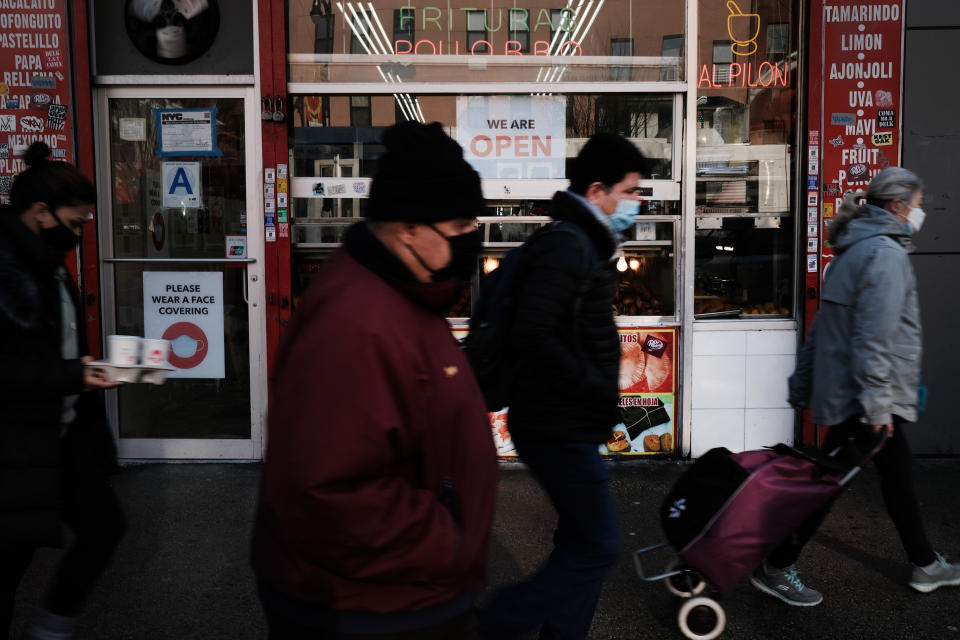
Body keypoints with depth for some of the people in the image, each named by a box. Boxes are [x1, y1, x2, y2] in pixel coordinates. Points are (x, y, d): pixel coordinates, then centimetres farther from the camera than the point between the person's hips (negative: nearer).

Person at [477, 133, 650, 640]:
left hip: (566, 426, 10)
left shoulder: (582, 244, 15)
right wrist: (597, 388, -18)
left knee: (581, 544, 17)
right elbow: (533, 338, -27)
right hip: (560, 428, -10)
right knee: (598, 547, -4)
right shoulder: (566, 245, -18)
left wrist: (599, 390, 12)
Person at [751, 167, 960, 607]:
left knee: (897, 473, 20)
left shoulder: (856, 248, 15)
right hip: (859, 395, -10)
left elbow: (826, 323, 16)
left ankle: (925, 566, 36)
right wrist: (877, 401, -24)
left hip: (839, 386, 10)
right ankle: (776, 569, 8)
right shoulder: (886, 252, -16)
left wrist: (804, 385, 18)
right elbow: (875, 334, -24)